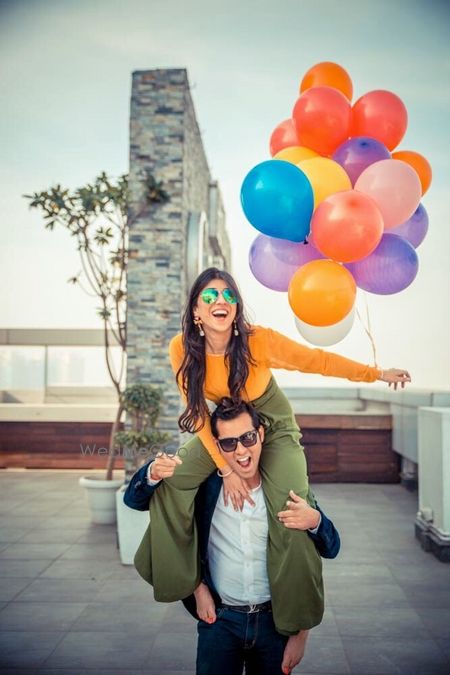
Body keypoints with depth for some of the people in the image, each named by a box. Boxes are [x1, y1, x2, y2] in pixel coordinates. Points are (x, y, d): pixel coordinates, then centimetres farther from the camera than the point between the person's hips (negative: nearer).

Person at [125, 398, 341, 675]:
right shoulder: (205, 485, -9)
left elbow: (331, 548, -3)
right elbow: (134, 499, -2)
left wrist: (315, 520, -26)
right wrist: (154, 473, -24)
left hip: (275, 620, 0)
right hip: (219, 619, 0)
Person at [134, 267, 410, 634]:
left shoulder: (259, 340, -29)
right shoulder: (182, 349, -22)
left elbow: (318, 360, -16)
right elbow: (198, 414, -16)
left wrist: (378, 374, -17)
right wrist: (226, 469, -21)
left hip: (275, 427, -3)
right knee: (171, 479, -16)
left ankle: (298, 623, 2)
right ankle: (180, 577, 6)